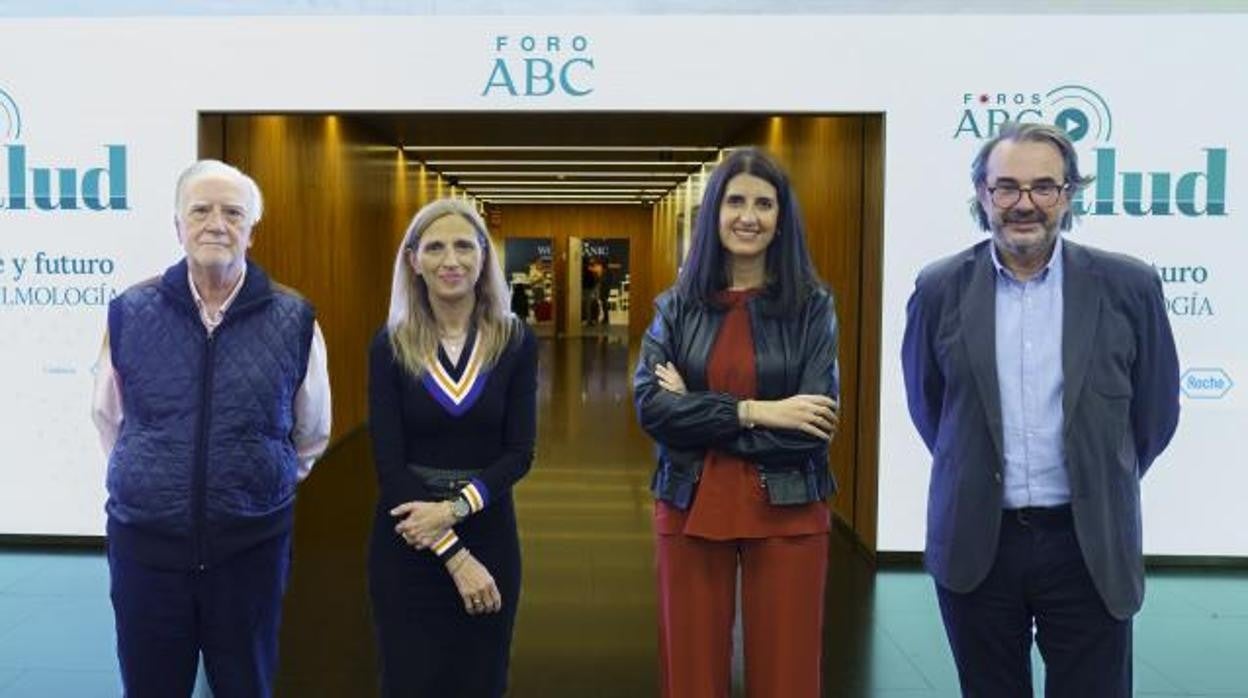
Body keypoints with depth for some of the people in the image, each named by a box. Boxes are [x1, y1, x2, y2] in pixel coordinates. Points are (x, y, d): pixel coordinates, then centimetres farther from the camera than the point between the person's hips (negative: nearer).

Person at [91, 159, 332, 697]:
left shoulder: (293, 320, -5)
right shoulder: (129, 312, -3)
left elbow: (311, 435, 9)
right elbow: (108, 418, 13)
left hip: (252, 545, 0)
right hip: (144, 541, 1)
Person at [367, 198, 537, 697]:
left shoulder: (516, 341, -3)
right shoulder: (390, 346, -5)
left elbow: (519, 453, -5)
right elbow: (389, 463, -9)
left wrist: (454, 508, -20)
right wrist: (454, 555, -15)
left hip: (489, 534, 1)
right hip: (406, 540, -1)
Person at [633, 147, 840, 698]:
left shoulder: (812, 305, 0)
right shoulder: (676, 306, 5)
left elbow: (814, 426, -10)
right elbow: (649, 405, -8)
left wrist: (697, 411, -9)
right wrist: (753, 411, -17)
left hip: (786, 513, -1)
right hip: (690, 509, 1)